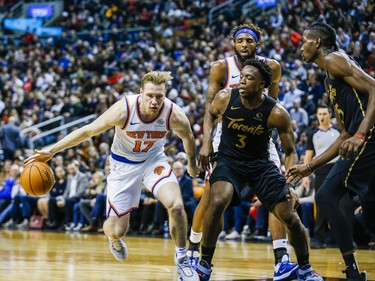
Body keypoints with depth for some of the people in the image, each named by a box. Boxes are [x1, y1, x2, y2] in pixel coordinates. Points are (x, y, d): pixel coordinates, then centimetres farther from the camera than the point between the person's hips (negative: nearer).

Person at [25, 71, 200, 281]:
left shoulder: (174, 114, -25)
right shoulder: (124, 110, -30)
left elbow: (188, 138, -1)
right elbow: (88, 131, -20)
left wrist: (192, 164, 16)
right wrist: (52, 151, -20)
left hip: (154, 159, 1)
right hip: (124, 163, -1)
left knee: (176, 205, -26)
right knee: (117, 230, -2)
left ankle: (182, 259, -3)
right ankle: (115, 240, 39)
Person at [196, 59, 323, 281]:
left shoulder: (277, 113, -20)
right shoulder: (225, 98, -16)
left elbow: (290, 152, -10)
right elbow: (210, 114, 10)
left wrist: (290, 185, -24)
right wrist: (206, 144, -3)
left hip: (260, 163, 0)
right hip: (229, 160, 0)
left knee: (290, 217, -4)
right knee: (217, 202, -29)